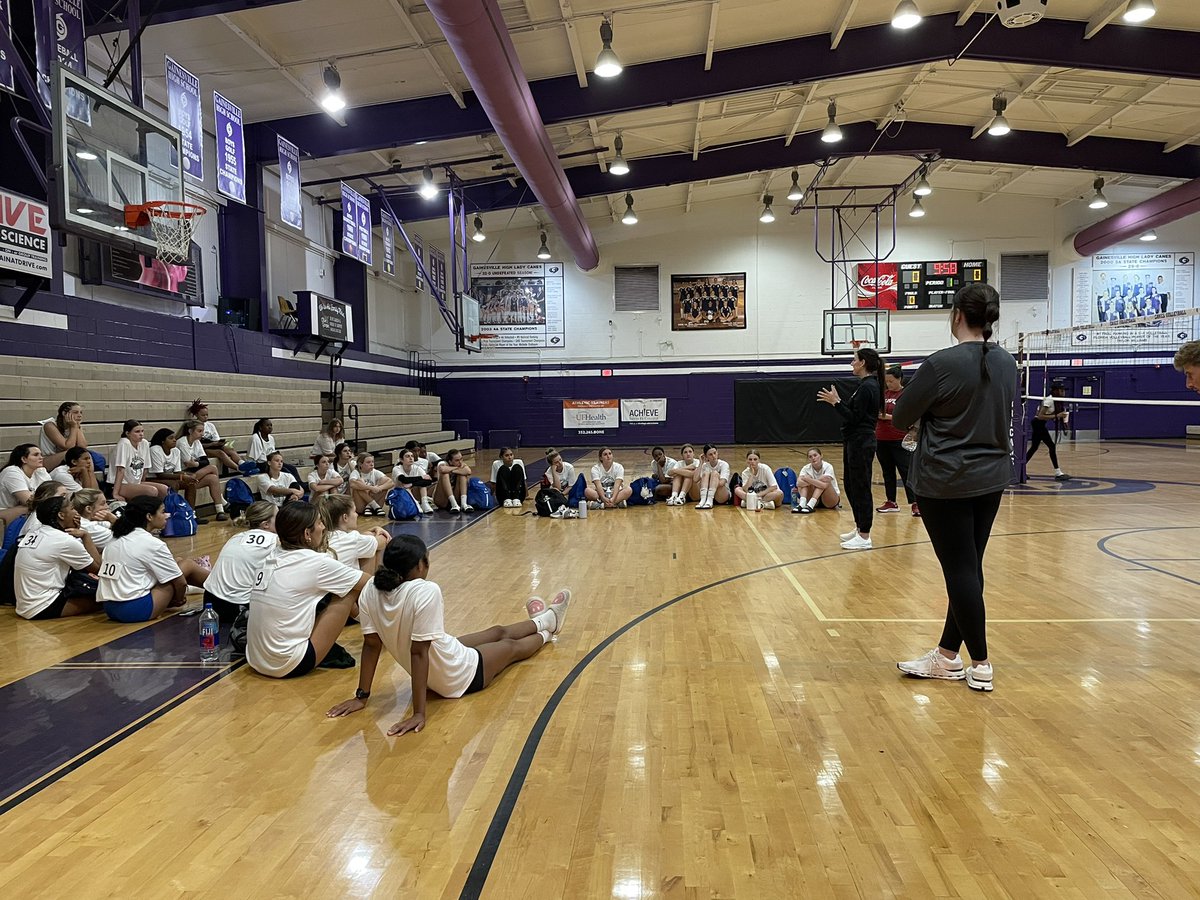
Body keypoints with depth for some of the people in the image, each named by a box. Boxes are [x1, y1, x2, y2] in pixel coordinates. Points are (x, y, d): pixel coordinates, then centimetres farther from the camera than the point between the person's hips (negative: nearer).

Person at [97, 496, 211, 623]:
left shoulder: (115, 539, 10)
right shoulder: (152, 543, -11)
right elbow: (180, 582, -6)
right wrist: (178, 600, 16)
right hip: (136, 611, -8)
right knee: (188, 565, 3)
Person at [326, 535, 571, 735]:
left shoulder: (370, 591, -15)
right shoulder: (426, 591, -35)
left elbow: (371, 644, -11)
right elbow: (418, 652, -35)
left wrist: (362, 696, -3)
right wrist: (419, 713, -31)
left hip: (432, 676, 7)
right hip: (461, 678, -6)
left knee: (499, 631, 30)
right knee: (511, 646, 26)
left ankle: (541, 622, 61)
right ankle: (546, 632, 60)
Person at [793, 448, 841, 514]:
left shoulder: (828, 467, -16)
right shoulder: (806, 468, -8)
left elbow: (825, 484, -33)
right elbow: (798, 483, -27)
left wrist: (809, 479, -37)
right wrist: (815, 482, -38)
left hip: (832, 500, -3)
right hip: (815, 501, 3)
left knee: (823, 481, -29)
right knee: (804, 481, -19)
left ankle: (810, 506, -41)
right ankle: (802, 504, -39)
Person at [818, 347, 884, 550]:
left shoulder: (867, 387, -17)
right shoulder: (868, 384, 14)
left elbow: (854, 418, -20)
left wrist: (836, 402, -17)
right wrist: (837, 401, 15)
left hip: (861, 443, -11)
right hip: (855, 442, 11)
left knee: (860, 488, -4)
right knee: (850, 485, 17)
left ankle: (864, 537, 3)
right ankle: (860, 528, 28)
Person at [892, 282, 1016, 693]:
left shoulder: (942, 364, -17)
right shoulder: (1006, 363, 4)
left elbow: (900, 419, -9)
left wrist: (931, 409, 9)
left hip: (945, 482, -7)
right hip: (991, 478, 7)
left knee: (961, 569, 2)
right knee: (967, 567, 11)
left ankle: (980, 664, 11)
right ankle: (948, 655, 22)